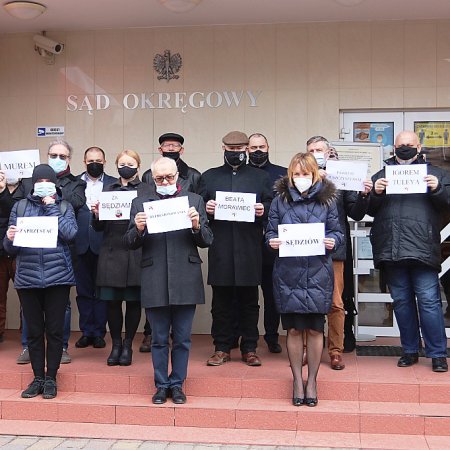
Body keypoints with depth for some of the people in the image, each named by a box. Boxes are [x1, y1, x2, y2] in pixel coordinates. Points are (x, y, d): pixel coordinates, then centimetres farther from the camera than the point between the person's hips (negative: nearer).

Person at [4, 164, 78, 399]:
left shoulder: (64, 206, 6)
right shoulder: (20, 207, 9)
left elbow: (69, 234, -12)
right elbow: (10, 248, 7)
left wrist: (51, 207, -8)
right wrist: (10, 238, -16)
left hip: (57, 277, -1)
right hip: (27, 278, 1)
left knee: (54, 330, 3)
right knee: (34, 331, 7)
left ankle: (51, 378, 16)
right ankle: (38, 378, 20)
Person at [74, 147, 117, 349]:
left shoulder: (114, 184, 5)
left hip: (103, 245, -2)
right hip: (81, 244, 2)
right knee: (83, 290, 8)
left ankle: (99, 332, 13)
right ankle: (86, 332, 17)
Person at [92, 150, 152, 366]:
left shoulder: (146, 190, 5)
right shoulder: (108, 190, 13)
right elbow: (99, 227, 10)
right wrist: (97, 214, -10)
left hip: (136, 253, -2)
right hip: (112, 253, 2)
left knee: (133, 300, 4)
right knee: (112, 300, 4)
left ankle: (127, 344, 18)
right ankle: (116, 344, 20)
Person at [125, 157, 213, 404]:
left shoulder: (195, 200, 7)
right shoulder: (140, 203, 8)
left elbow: (207, 241, 4)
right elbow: (130, 243, 5)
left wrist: (197, 226, -16)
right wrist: (138, 229, -16)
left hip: (185, 282, 0)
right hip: (154, 283, 0)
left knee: (182, 339, 9)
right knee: (159, 339, 10)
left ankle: (177, 384, 24)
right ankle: (161, 385, 24)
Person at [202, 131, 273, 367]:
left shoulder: (260, 177, 13)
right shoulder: (209, 177, 15)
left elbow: (272, 206, 9)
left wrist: (263, 210, -12)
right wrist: (205, 208, -10)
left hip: (249, 248, 0)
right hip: (220, 248, 0)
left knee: (249, 301, 5)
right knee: (221, 301, 4)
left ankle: (249, 349, 14)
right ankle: (221, 348, 14)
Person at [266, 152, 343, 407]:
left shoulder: (327, 200, 5)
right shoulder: (280, 200, 6)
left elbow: (338, 232, 7)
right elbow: (270, 232, 7)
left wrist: (333, 241, -14)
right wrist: (272, 242, -14)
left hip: (318, 273, 0)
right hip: (288, 273, 0)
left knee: (315, 328, 6)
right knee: (294, 329, 6)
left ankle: (312, 379, 22)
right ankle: (298, 379, 21)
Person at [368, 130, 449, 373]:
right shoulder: (381, 175, 16)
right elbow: (368, 209, 10)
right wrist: (375, 194, -10)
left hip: (422, 249, -3)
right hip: (391, 250, 3)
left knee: (429, 300, -5)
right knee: (401, 301, 10)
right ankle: (410, 350, 21)